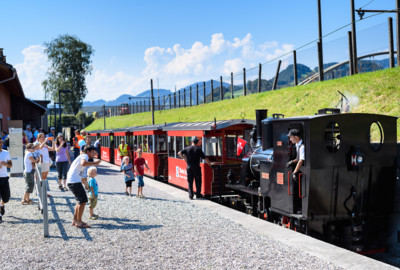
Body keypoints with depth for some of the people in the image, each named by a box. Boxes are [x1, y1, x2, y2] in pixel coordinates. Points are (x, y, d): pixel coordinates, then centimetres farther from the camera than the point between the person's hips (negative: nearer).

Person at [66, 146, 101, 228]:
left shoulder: (82, 157, 28)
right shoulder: (84, 156, -3)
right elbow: (83, 163, -28)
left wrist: (85, 183, 42)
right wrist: (94, 163, -17)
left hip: (72, 181, 10)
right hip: (74, 181, -10)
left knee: (80, 200, 17)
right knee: (83, 200, -8)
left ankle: (75, 220, 22)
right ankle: (79, 222, -3)